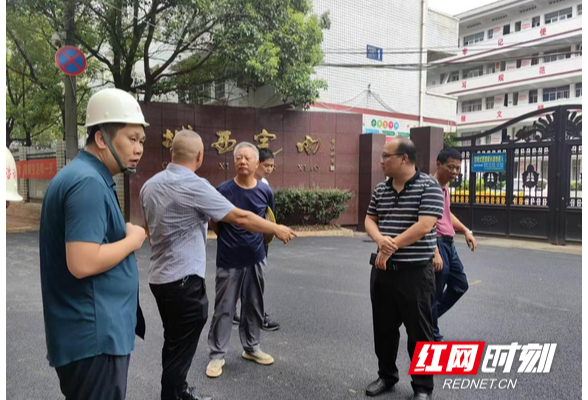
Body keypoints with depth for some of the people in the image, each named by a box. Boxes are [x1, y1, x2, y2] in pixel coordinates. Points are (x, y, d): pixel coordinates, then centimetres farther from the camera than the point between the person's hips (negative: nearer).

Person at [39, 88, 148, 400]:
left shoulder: (84, 176, 11)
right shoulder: (88, 182, -21)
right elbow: (83, 263, -28)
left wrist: (124, 233, 7)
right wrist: (132, 240, -15)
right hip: (94, 336, -10)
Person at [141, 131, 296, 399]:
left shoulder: (150, 185, 6)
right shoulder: (195, 186, -18)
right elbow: (240, 218, -14)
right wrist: (276, 229, -2)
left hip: (159, 277, 8)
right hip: (184, 279, -8)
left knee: (174, 344, 21)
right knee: (180, 349, 5)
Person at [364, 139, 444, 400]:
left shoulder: (429, 187, -11)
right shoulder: (381, 189, 8)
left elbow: (424, 226, -19)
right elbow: (370, 220, 9)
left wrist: (391, 247, -17)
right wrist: (381, 240, -13)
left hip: (415, 272, -6)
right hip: (383, 270, 6)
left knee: (419, 331, 7)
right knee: (383, 327, 16)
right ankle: (386, 376, 35)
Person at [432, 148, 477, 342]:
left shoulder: (446, 188, 13)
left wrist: (466, 231, 19)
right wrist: (435, 252, -27)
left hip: (449, 244, 10)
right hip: (438, 244, -10)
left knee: (460, 285, 19)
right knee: (435, 294, 1)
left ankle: (428, 318, 31)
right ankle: (433, 336, 15)